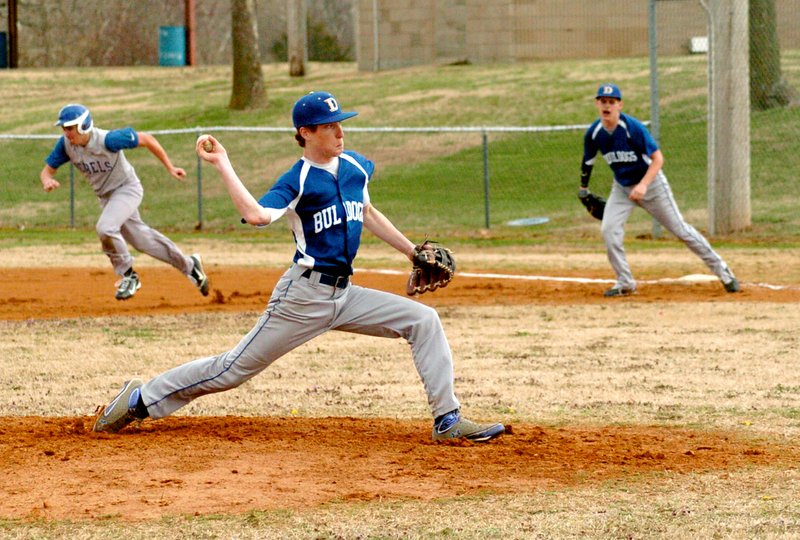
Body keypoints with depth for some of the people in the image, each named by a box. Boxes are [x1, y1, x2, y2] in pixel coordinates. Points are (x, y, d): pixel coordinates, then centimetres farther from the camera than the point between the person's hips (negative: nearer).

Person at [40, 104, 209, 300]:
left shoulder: (107, 140, -30)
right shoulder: (65, 145, -14)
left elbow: (146, 139, -21)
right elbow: (47, 170, -7)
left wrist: (170, 168, -17)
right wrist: (47, 181, -34)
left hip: (127, 188, -7)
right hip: (105, 196, 7)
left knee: (105, 228, -29)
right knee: (140, 237, 16)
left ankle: (128, 275, -8)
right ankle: (188, 265, 34)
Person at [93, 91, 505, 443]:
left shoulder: (355, 166, 8)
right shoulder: (297, 181, -12)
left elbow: (367, 214, 26)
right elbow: (256, 215, -31)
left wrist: (412, 252, 27)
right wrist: (222, 165, -29)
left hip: (345, 295, 6)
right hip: (304, 295, -6)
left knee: (423, 321, -5)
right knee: (235, 368, -3)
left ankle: (447, 420, -3)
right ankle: (142, 399, 11)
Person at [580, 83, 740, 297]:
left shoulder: (633, 127, -26)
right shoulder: (593, 133, -11)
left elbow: (657, 158, -25)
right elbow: (588, 161, 8)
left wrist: (643, 185, -37)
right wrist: (583, 188, 18)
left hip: (651, 182, -4)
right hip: (622, 187, 4)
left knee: (680, 229, 0)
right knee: (609, 229, -15)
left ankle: (722, 271, 11)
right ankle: (625, 283, -1)